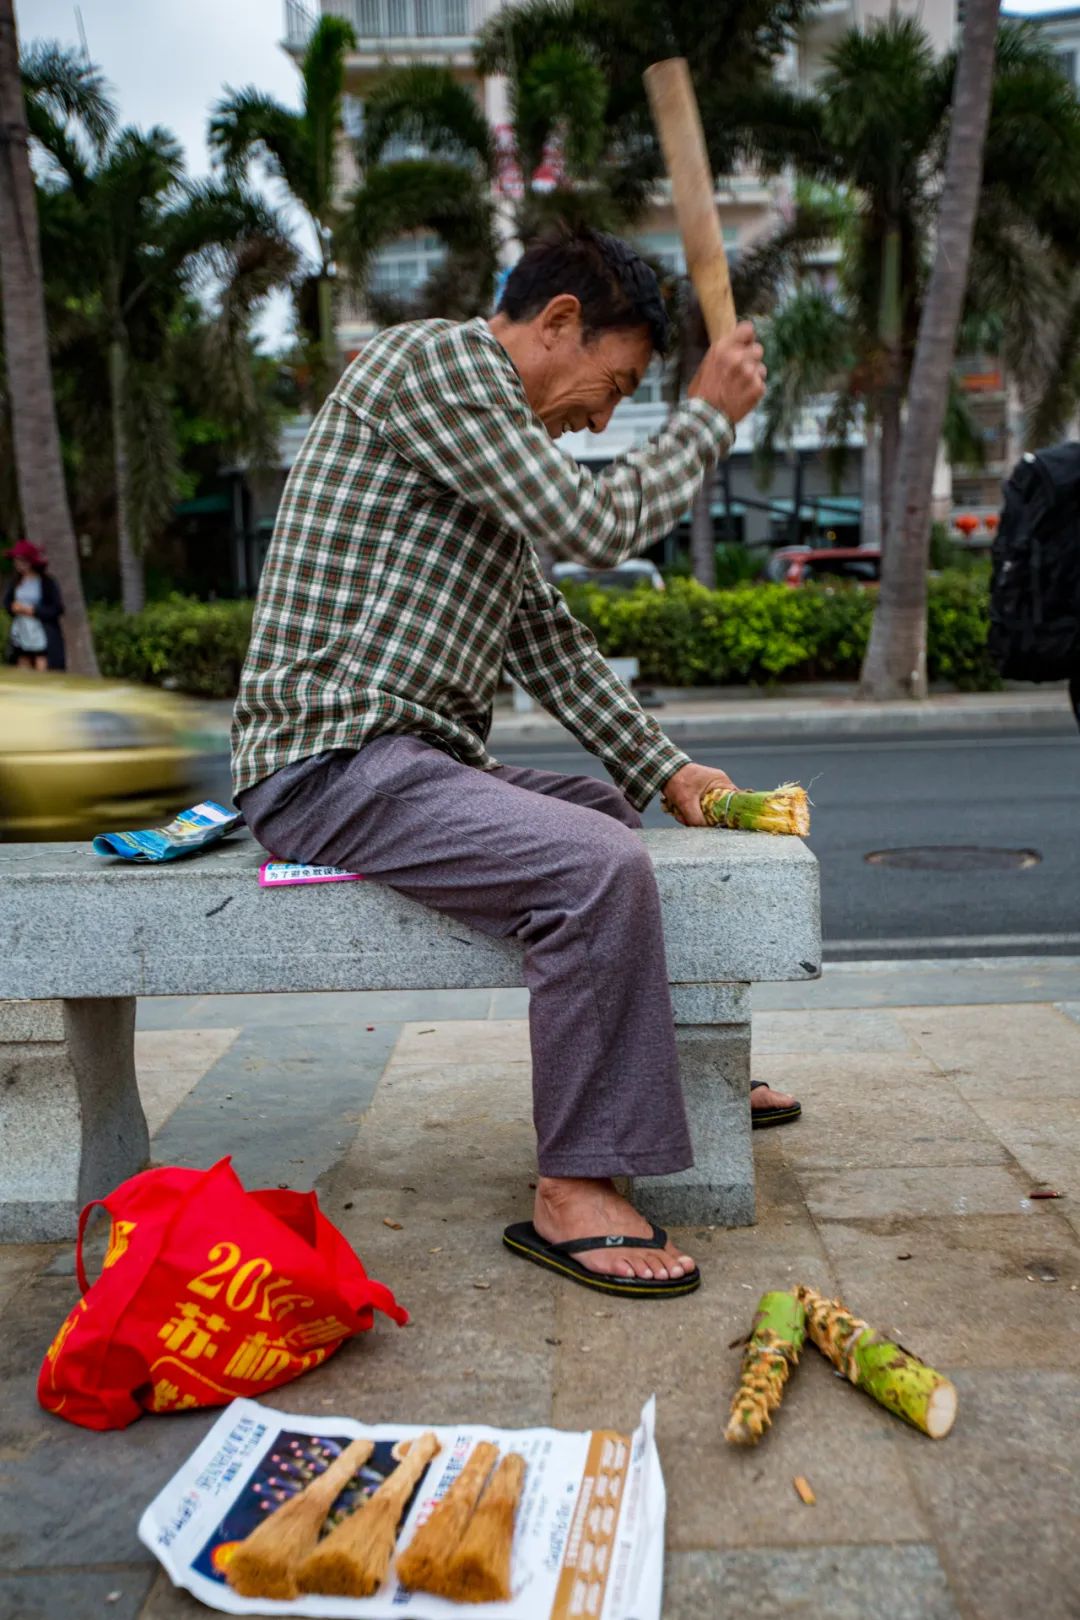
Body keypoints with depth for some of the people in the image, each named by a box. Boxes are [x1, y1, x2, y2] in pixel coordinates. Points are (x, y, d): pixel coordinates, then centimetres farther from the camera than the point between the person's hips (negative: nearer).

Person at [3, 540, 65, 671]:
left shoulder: (47, 582, -8)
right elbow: (7, 602, 15)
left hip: (43, 637, -5)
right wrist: (14, 607, -8)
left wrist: (31, 610, -14)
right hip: (22, 635, 5)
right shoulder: (17, 581, 9)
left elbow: (57, 609, -10)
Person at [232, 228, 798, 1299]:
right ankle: (573, 1194, -15)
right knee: (599, 866, -27)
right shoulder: (435, 356, -8)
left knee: (634, 821, 19)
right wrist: (708, 415, 1)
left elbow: (545, 641, 19)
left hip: (411, 764, 10)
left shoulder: (492, 433, 22)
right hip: (332, 762, -10)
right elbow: (594, 526, -14)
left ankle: (681, 1076, 32)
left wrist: (668, 770, 12)